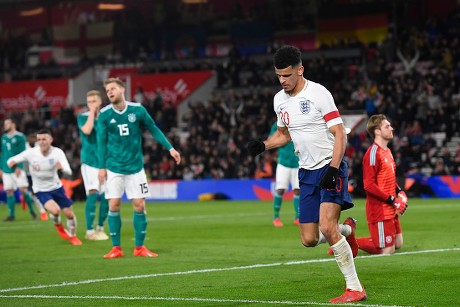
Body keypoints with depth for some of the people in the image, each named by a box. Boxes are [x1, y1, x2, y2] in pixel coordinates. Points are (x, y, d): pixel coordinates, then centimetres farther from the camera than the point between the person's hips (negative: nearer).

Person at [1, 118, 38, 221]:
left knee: (23, 189, -9)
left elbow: (22, 153, -9)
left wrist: (19, 166, -17)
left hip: (17, 169, -5)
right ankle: (11, 214, 8)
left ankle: (32, 211, 5)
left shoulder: (20, 136, -3)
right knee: (9, 191, 3)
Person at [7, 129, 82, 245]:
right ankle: (58, 226, 10)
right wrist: (11, 162, -35)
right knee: (55, 210, -26)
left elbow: (69, 172, -25)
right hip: (41, 190, -2)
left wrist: (62, 167, -48)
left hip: (57, 187, 2)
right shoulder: (31, 153, -18)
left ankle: (73, 236, 34)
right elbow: (12, 160, -10)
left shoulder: (58, 152, -17)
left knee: (69, 214, 3)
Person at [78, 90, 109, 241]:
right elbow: (87, 130, -24)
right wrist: (92, 112, -16)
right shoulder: (83, 117, -2)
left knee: (106, 197, 3)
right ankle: (90, 231, -13)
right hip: (90, 162, -4)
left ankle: (100, 228, 18)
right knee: (93, 194, -16)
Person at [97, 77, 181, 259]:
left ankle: (140, 247, 9)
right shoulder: (104, 114, -4)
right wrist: (102, 167, -3)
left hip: (135, 167, 1)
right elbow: (101, 141, 1)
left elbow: (153, 129, 7)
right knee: (113, 206, -4)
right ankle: (116, 248, 5)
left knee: (139, 206, -1)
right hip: (114, 168, 0)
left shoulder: (137, 109, -4)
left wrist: (170, 148, 2)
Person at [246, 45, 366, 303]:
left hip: (331, 168, -7)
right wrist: (263, 146, 5)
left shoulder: (318, 93, -13)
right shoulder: (279, 100, 8)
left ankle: (355, 288, -13)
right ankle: (347, 229, 34)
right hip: (307, 172, 7)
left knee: (327, 227, -23)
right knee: (309, 240, 2)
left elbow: (340, 134, -14)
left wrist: (333, 169, -25)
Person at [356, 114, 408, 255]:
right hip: (379, 210, -10)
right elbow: (369, 185, -21)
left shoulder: (387, 151, 14)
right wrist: (392, 200, -18)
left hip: (391, 211, 10)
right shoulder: (373, 154, -17)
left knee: (398, 244, 15)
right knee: (388, 250, -8)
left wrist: (399, 191, 8)